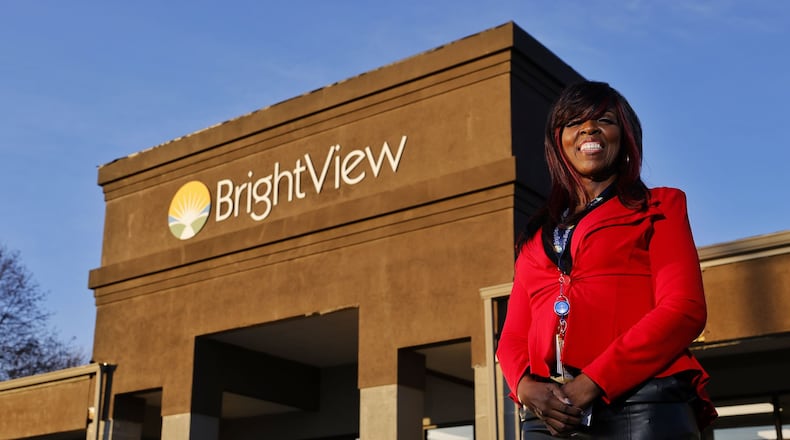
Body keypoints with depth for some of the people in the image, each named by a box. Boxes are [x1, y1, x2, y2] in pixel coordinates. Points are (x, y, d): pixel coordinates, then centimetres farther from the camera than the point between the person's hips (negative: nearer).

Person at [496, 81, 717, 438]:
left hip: (643, 406, -3)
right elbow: (513, 336, 16)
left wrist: (592, 383, -13)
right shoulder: (538, 236, 21)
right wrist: (526, 386, -7)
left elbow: (684, 309, -3)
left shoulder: (659, 208, 12)